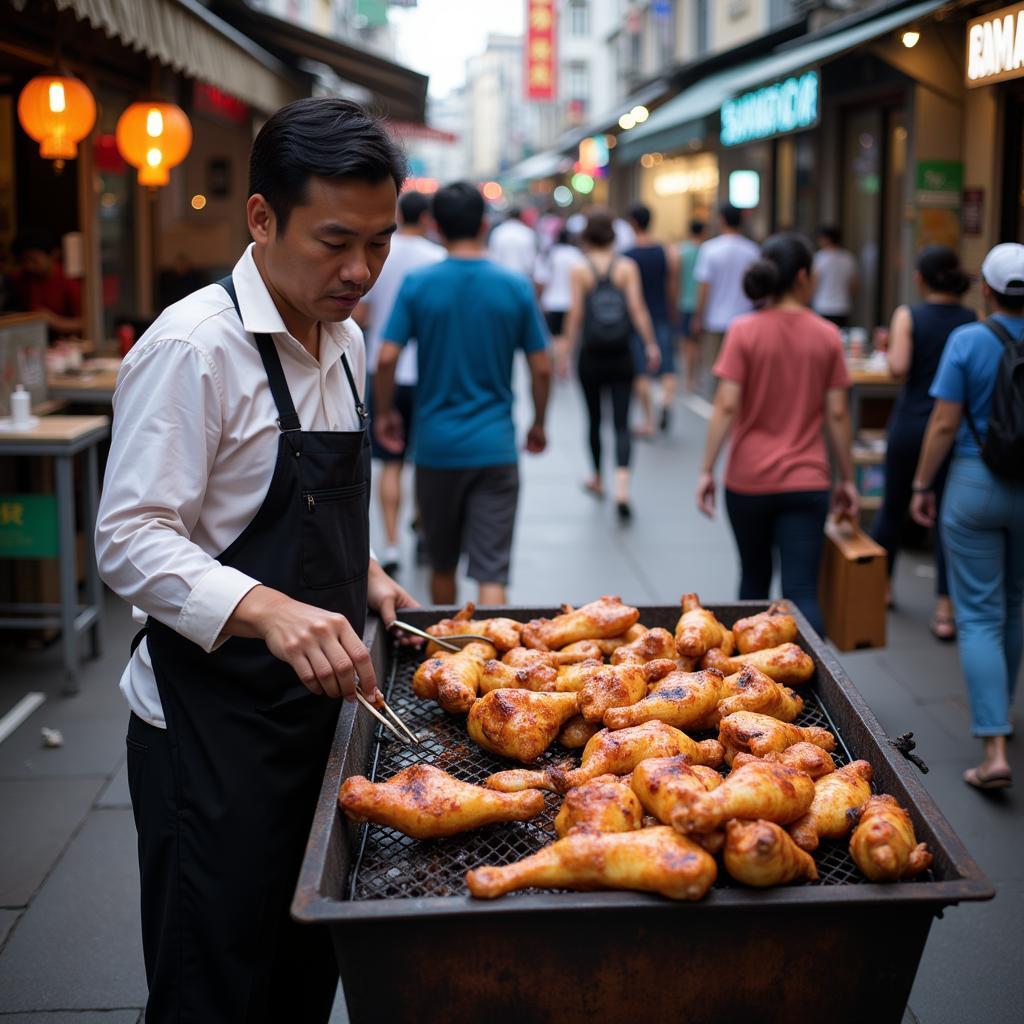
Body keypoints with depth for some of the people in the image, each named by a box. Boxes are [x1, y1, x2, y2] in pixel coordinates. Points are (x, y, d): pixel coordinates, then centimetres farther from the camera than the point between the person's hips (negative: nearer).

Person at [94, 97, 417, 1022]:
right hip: (211, 727, -8)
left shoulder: (344, 342, 10)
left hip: (312, 705, 8)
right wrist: (268, 610, -35)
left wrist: (358, 570, 6)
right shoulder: (192, 347, -17)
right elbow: (131, 541, -22)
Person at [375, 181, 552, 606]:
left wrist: (384, 413, 7)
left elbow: (386, 359, -10)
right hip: (495, 446, -1)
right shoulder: (516, 287, -2)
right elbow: (541, 368, 0)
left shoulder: (417, 284, -4)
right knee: (492, 572, -1)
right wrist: (538, 424, 15)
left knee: (442, 565, 19)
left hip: (436, 446, 1)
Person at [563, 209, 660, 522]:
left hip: (590, 357, 0)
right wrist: (651, 344, -3)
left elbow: (575, 314, -8)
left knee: (594, 419, 16)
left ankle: (597, 479, 32)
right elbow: (637, 308, -7)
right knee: (621, 423, -3)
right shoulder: (627, 267, -1)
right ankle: (622, 485, -21)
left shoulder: (579, 270, -4)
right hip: (622, 356, 0)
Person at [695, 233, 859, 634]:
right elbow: (837, 413, 0)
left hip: (749, 480, 0)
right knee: (802, 593, -1)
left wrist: (706, 470, -5)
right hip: (807, 481, 0)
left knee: (754, 578, 20)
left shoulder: (744, 331, -6)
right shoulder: (827, 335, -2)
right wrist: (847, 478, 8)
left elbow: (727, 406, -11)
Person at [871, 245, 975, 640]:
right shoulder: (973, 321, -1)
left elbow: (898, 368, -19)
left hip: (910, 423, -1)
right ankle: (945, 611, 0)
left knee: (892, 506, 18)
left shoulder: (908, 316, -7)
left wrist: (889, 346, 1)